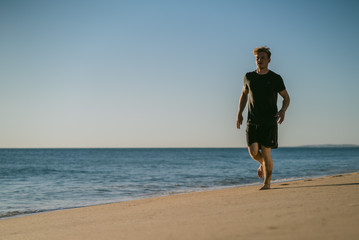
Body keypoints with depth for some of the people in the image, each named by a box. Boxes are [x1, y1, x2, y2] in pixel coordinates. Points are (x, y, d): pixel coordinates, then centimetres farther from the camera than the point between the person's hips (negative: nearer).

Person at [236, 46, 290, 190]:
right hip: (252, 121, 2)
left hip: (269, 122, -2)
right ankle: (262, 164, 26)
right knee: (253, 151, -10)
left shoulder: (276, 78, 0)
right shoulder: (249, 77, 8)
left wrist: (283, 110, -12)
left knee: (266, 152, -6)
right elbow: (244, 94, 23)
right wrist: (239, 113, 12)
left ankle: (267, 183, 9)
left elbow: (286, 97, 9)